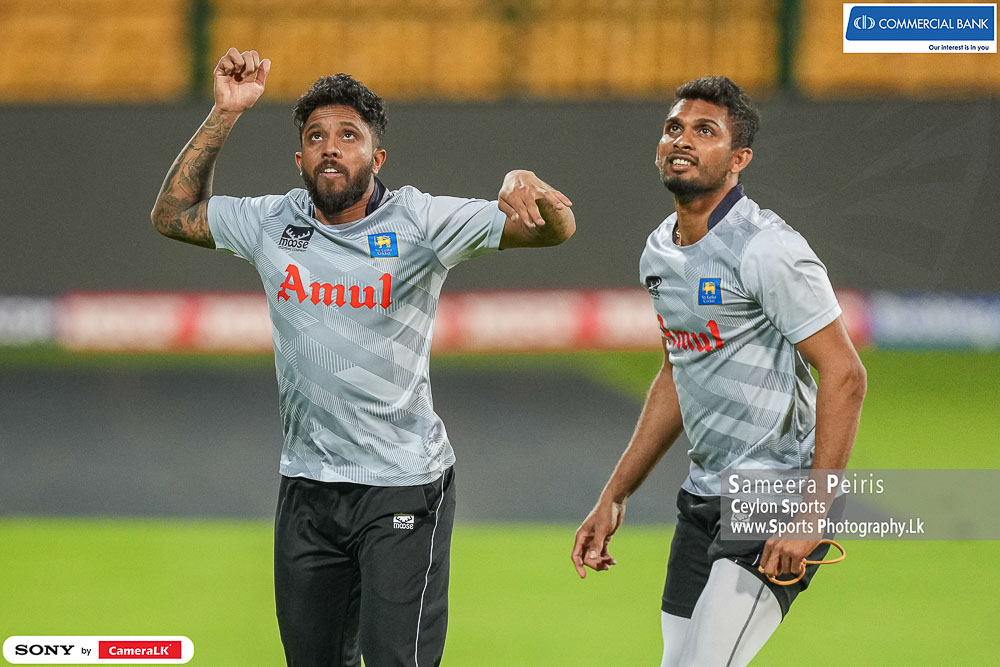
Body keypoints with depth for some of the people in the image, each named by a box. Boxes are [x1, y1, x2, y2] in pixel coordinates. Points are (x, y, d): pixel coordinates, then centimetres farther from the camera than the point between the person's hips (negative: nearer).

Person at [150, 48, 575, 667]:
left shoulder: (419, 222, -8)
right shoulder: (272, 223, 5)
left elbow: (558, 229, -13)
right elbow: (173, 214, 15)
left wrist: (528, 187, -38)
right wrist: (225, 115, 5)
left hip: (404, 484, -5)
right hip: (307, 486, 5)